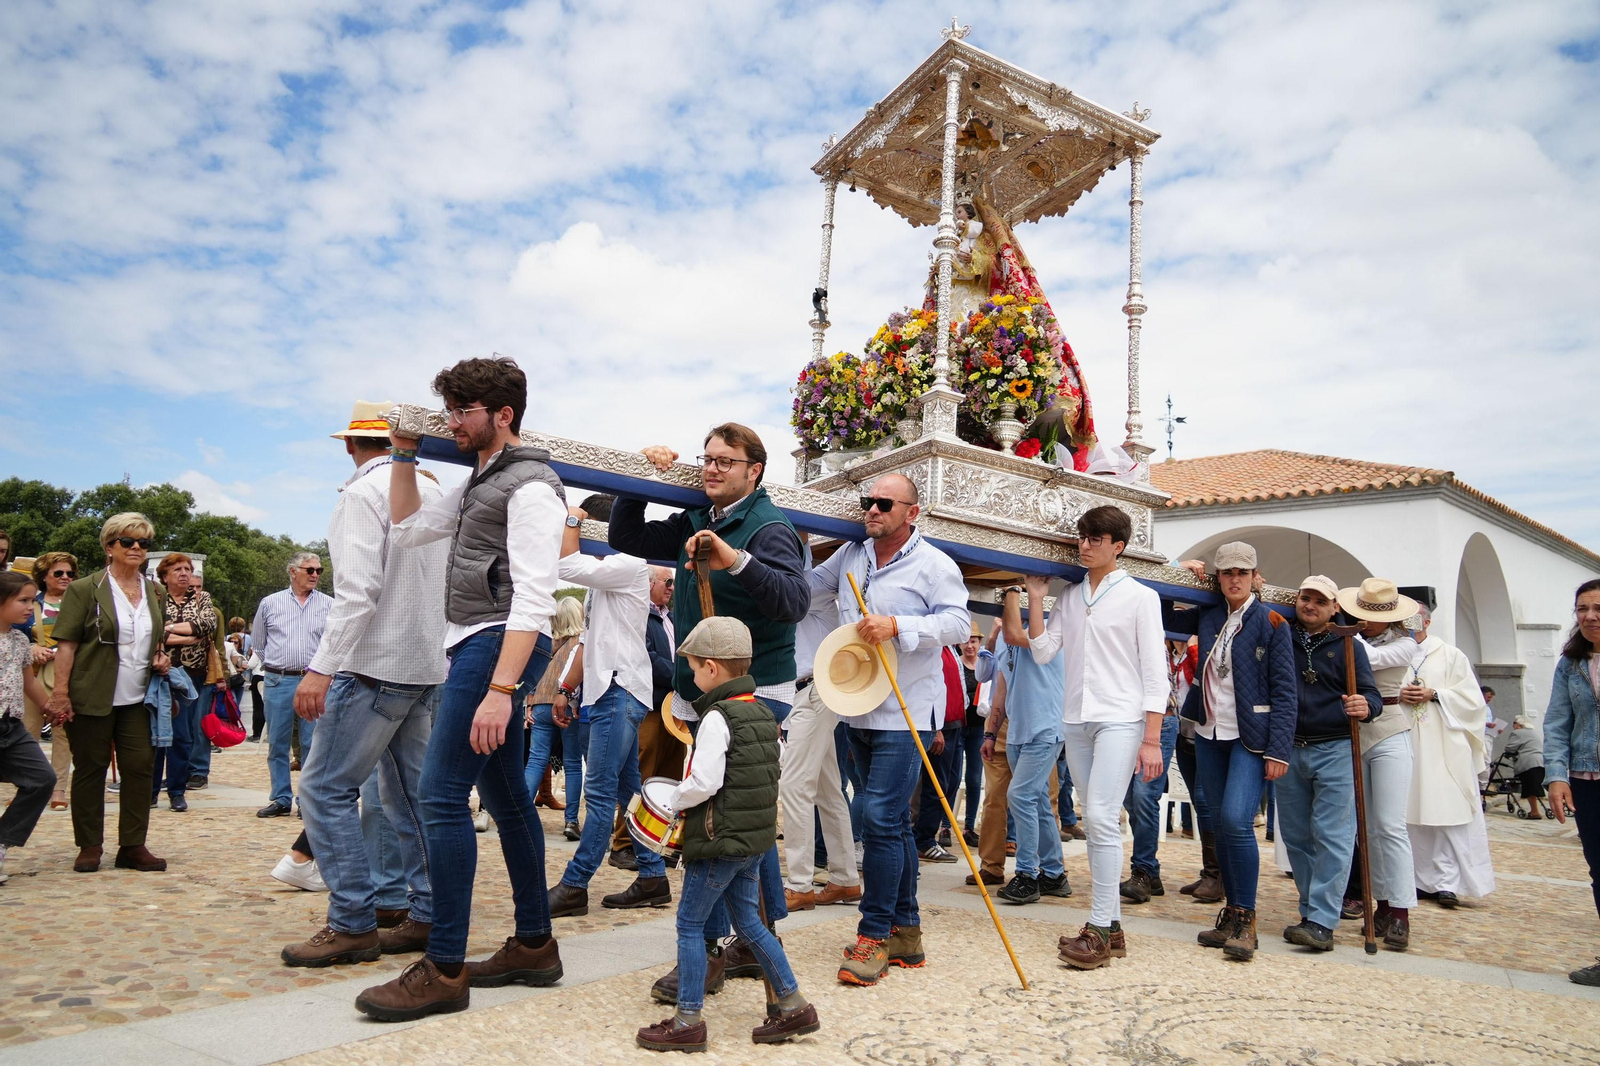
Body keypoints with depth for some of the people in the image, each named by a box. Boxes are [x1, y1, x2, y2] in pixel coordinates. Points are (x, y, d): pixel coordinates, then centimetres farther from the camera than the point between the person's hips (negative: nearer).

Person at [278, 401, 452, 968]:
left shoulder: (363, 492, -9)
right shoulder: (433, 492, 14)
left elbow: (357, 589, -20)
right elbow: (448, 584, 18)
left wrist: (322, 667, -22)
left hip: (376, 665, -8)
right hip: (426, 666, 8)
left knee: (325, 788, -2)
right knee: (410, 792, 12)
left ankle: (352, 924, 0)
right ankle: (428, 914, 15)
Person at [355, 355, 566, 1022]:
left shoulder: (530, 483, -11)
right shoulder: (479, 482, 20)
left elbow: (533, 597, -20)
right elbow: (407, 530, 23)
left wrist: (500, 689, -27)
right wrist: (404, 454, 16)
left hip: (498, 643, -10)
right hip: (473, 643, 10)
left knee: (442, 793, -11)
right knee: (505, 794, 12)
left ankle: (444, 970, -4)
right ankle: (534, 945, 22)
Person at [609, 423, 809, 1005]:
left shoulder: (770, 528, -13)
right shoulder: (695, 524, 11)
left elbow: (795, 601, -28)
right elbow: (626, 538, 15)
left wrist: (738, 560, -42)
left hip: (754, 693, -8)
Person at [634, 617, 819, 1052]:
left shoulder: (717, 717, -17)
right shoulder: (764, 714, 9)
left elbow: (704, 782, -23)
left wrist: (671, 803, -5)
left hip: (719, 840, -9)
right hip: (757, 837, 9)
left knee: (690, 923, 4)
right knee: (748, 921, 17)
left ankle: (688, 1021, 11)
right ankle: (793, 1006, 20)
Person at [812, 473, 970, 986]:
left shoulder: (933, 564, -7)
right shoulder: (850, 555, 11)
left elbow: (958, 621, -13)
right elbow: (807, 585, 23)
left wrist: (897, 626, -23)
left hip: (906, 714, -7)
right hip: (859, 710, 7)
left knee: (881, 819, -12)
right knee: (894, 822, 15)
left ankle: (874, 934, 2)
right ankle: (905, 932, 26)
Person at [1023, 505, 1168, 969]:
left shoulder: (1140, 596, 0)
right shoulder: (1068, 596, 13)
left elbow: (1155, 671, -4)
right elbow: (1042, 652, 6)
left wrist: (1151, 739, -10)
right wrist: (1035, 598, 1)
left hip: (1119, 719, -5)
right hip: (1076, 721, 5)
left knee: (1101, 817, -15)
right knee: (1095, 822, 9)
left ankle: (1099, 929, -9)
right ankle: (1111, 926, 17)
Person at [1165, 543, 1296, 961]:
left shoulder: (1271, 623, -5)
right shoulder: (1207, 617, 9)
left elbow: (1284, 692, -7)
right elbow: (1163, 617, 22)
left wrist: (1279, 750, -13)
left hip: (1250, 738, -5)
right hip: (1210, 736, 5)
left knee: (1236, 821, -17)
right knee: (1219, 826, 9)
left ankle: (1245, 919, -4)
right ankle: (1231, 915, 21)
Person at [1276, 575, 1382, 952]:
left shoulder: (1348, 646, 3)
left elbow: (1371, 695, -2)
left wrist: (1366, 707, -24)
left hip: (1334, 751, -3)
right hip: (1288, 751, 3)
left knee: (1332, 836, -7)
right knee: (1296, 836, 9)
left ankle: (1321, 922, -7)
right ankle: (1311, 909, 20)